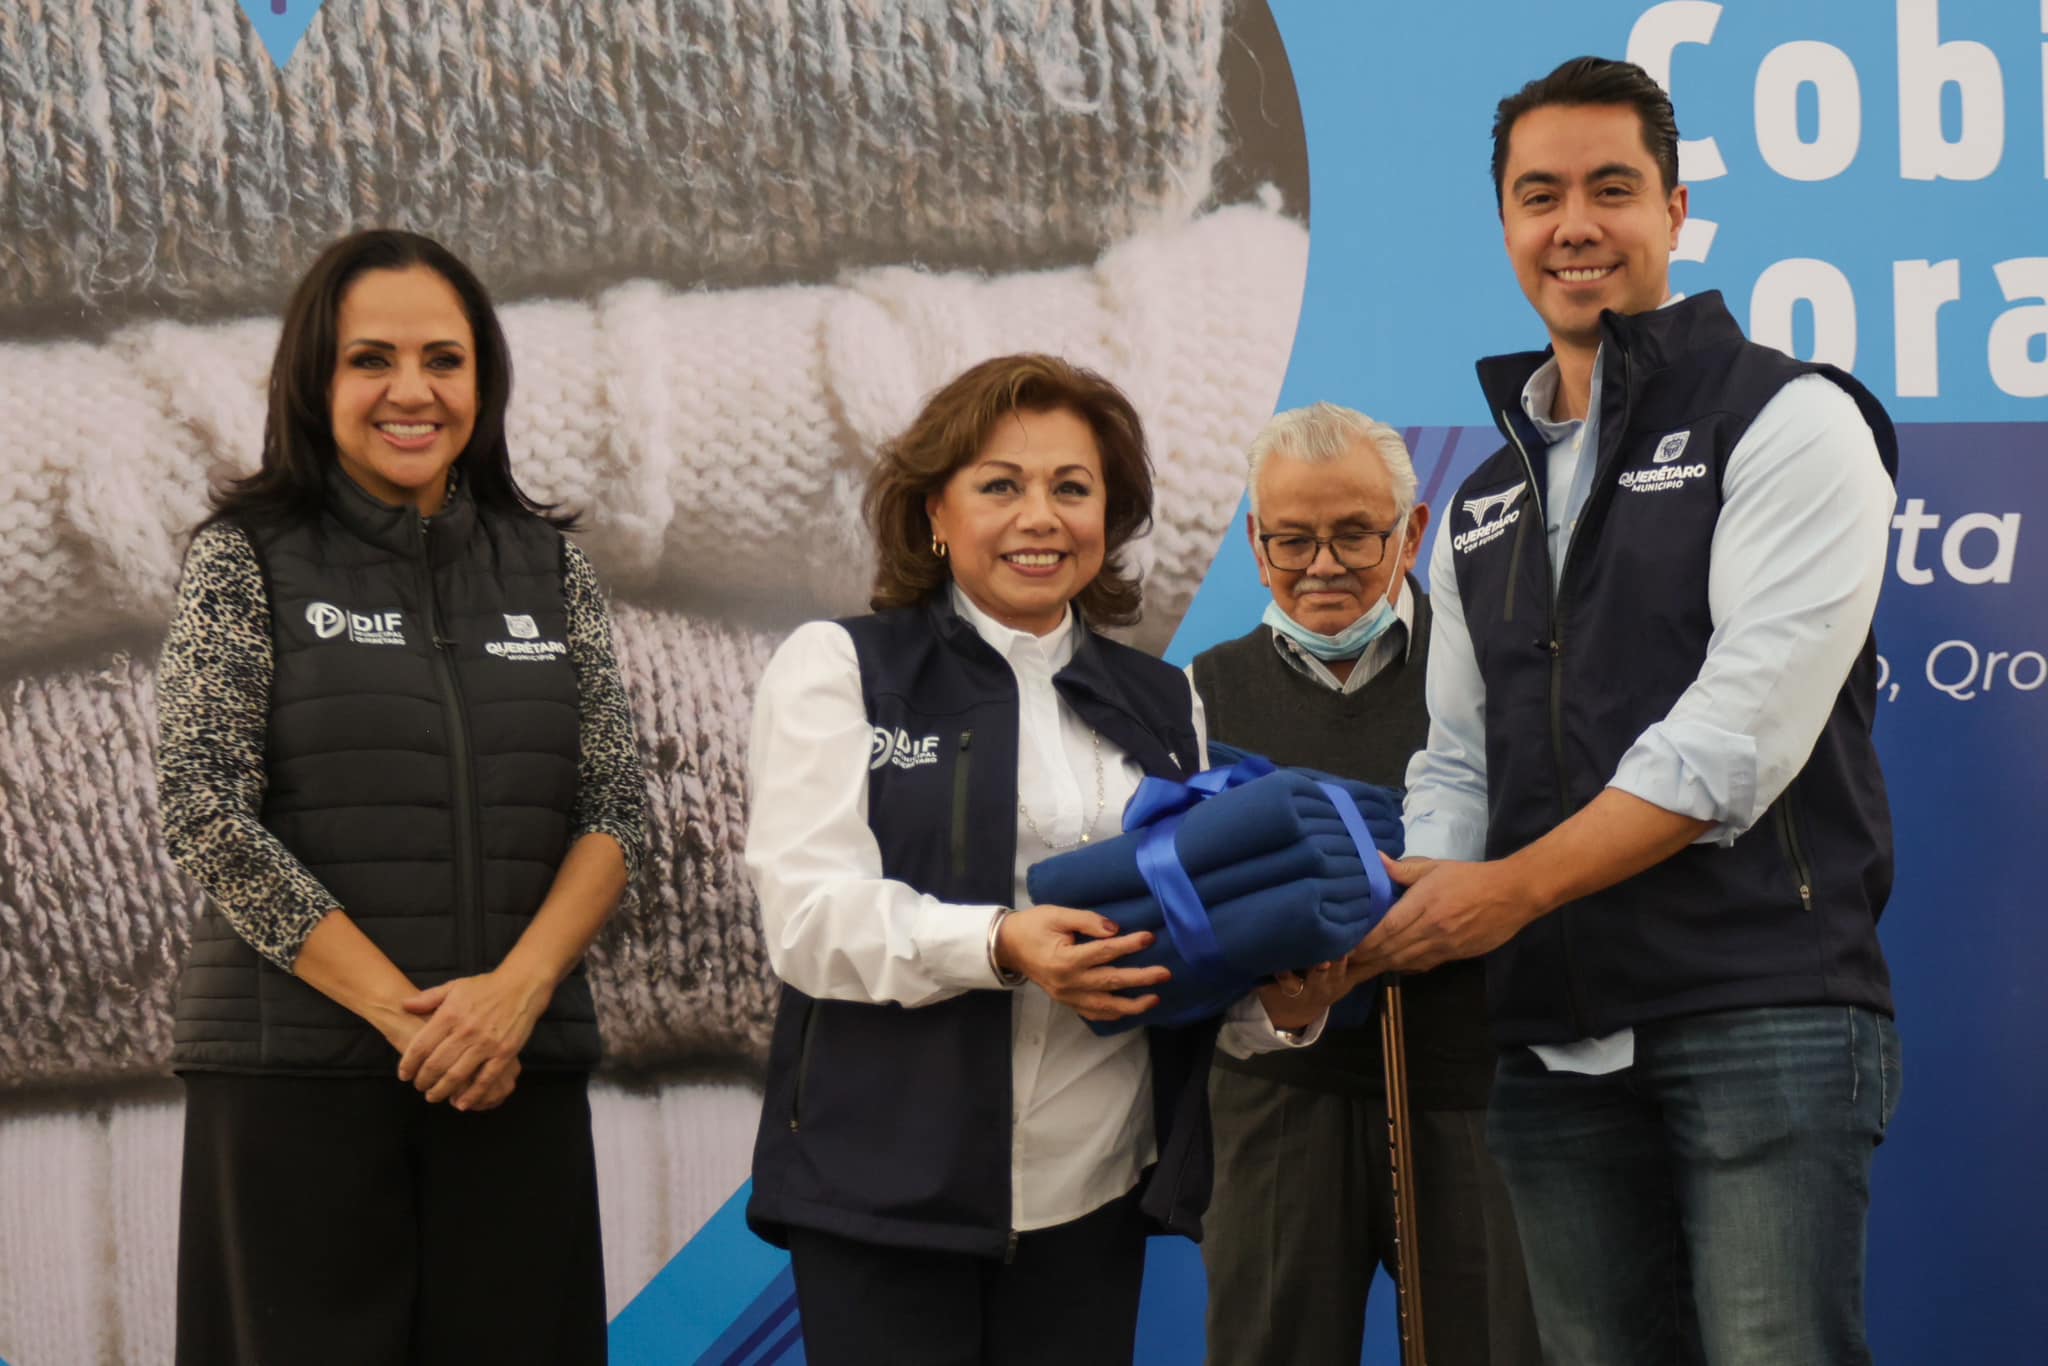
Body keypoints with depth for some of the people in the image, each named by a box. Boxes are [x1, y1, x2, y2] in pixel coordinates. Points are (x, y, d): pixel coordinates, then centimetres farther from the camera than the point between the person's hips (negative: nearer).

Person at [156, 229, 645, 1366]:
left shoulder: (547, 568, 10)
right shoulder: (246, 560, 1)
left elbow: (614, 811, 6)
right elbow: (207, 818, -8)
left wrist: (517, 990, -12)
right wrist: (404, 1012, -13)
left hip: (517, 1072, 3)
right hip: (295, 1071, -3)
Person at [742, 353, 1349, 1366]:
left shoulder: (1163, 705, 17)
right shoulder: (837, 667, 3)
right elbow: (809, 915, -9)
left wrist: (1278, 1005, -6)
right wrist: (997, 946, -25)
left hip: (1093, 1196, 4)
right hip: (892, 1193, -4)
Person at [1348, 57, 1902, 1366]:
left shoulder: (1788, 421, -2)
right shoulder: (1487, 504, 20)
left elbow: (1748, 727, -13)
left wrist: (1515, 888, -15)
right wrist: (1396, 918, -3)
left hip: (1765, 1011, -6)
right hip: (1556, 1040, 6)